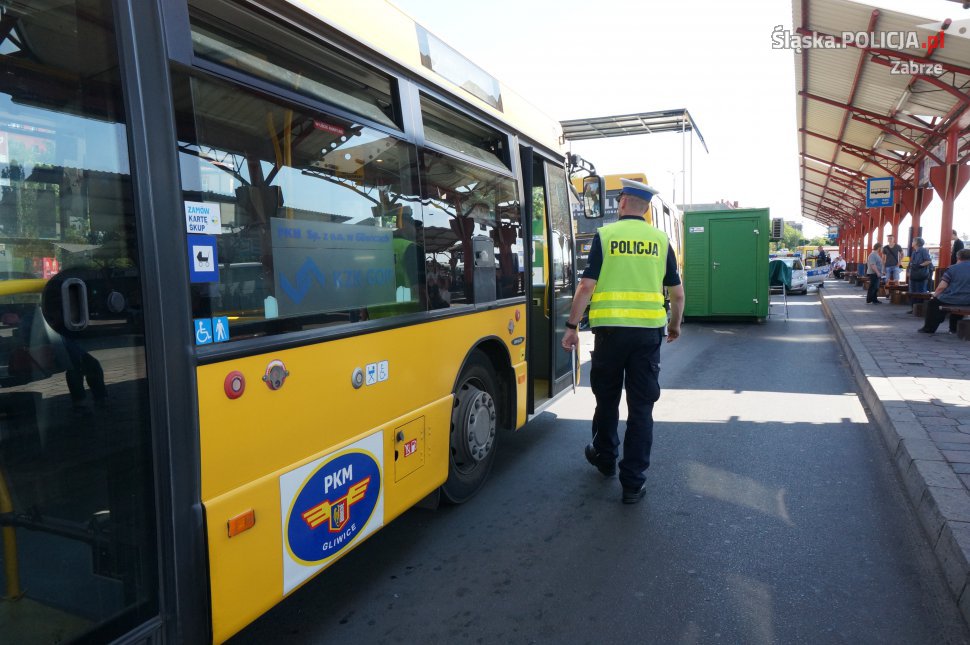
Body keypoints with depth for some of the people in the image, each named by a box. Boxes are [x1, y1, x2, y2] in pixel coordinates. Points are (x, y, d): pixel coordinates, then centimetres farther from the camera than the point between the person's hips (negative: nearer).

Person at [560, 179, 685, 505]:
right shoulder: (661, 240, 6)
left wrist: (572, 326, 0)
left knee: (607, 398, 17)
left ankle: (604, 457, 37)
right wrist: (675, 326, 25)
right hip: (648, 331, 1)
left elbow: (586, 286, -8)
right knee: (641, 406, 5)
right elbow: (677, 294, 9)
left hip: (610, 330, -1)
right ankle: (633, 482, 8)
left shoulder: (605, 235, -1)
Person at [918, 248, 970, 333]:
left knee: (932, 303, 21)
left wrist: (934, 295, 5)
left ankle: (929, 328, 22)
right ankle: (954, 328, 37)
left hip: (951, 300, -4)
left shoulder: (952, 268, -6)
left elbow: (942, 287, -11)